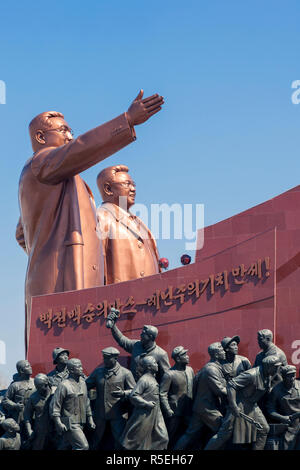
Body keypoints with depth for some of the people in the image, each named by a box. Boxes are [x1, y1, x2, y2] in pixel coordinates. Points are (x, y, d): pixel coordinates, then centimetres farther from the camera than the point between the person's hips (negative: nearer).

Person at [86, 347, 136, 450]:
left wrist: (123, 393, -22)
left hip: (118, 415, -3)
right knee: (95, 440, 11)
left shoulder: (125, 373, -2)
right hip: (100, 414, 3)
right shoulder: (98, 372, 9)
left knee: (119, 441, -1)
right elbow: (86, 385, 15)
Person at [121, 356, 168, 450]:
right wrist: (146, 404, -21)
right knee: (138, 440, 0)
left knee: (162, 438, 4)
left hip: (156, 415, 9)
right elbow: (133, 396, -21)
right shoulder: (144, 380, -16)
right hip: (145, 415, -9)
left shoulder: (153, 378, 12)